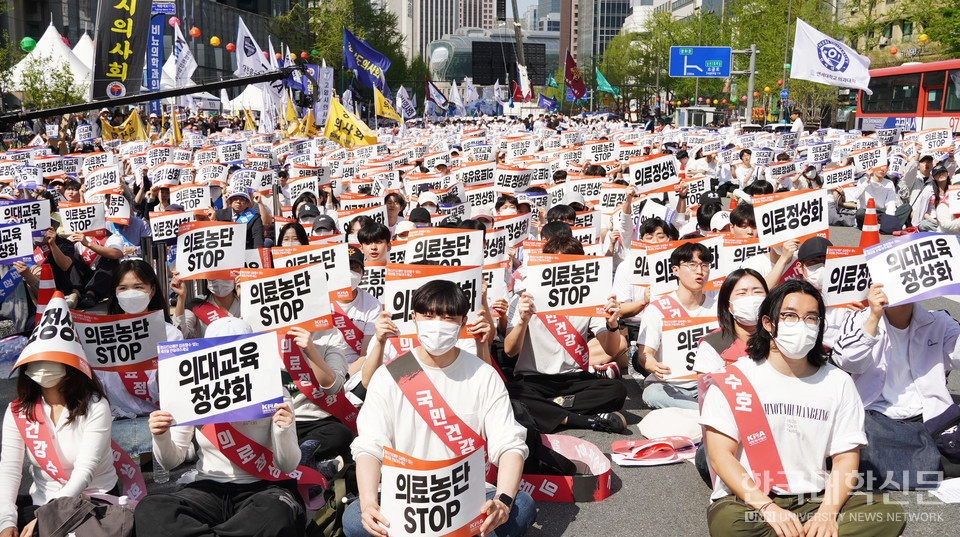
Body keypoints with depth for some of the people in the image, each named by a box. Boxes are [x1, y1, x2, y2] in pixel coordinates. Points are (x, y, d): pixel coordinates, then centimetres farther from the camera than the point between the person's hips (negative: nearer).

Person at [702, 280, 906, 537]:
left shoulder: (838, 382, 10)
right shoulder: (734, 379, -1)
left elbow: (846, 457, 5)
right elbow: (720, 455, -8)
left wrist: (827, 513, -15)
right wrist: (769, 509, -21)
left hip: (814, 501, 4)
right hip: (747, 501, -3)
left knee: (891, 515, -21)